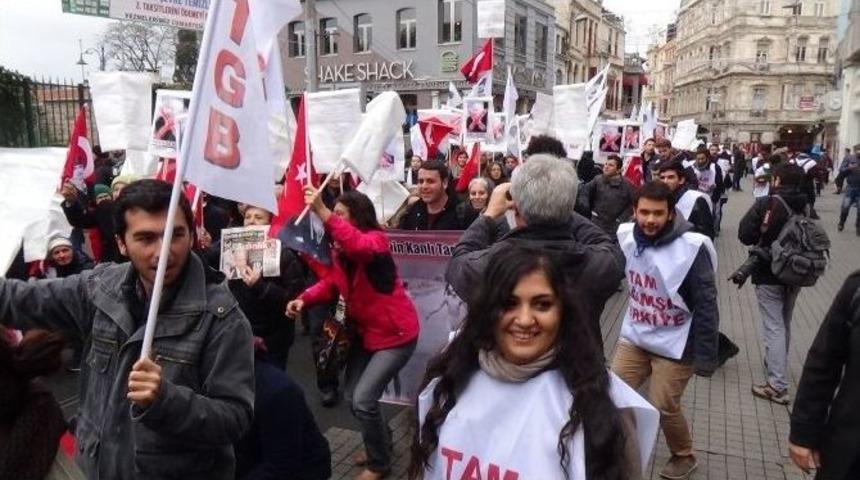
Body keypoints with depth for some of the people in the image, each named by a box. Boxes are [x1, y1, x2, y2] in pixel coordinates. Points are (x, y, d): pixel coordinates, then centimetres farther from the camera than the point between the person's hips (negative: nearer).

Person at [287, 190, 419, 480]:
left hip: (395, 334, -9)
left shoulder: (376, 240, -21)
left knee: (363, 400, -11)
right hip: (365, 332, 9)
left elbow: (359, 246, -44)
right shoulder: (341, 250, 3)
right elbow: (331, 284, 3)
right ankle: (380, 443, 41)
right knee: (353, 395, 15)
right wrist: (304, 299, -16)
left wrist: (322, 212, -51)